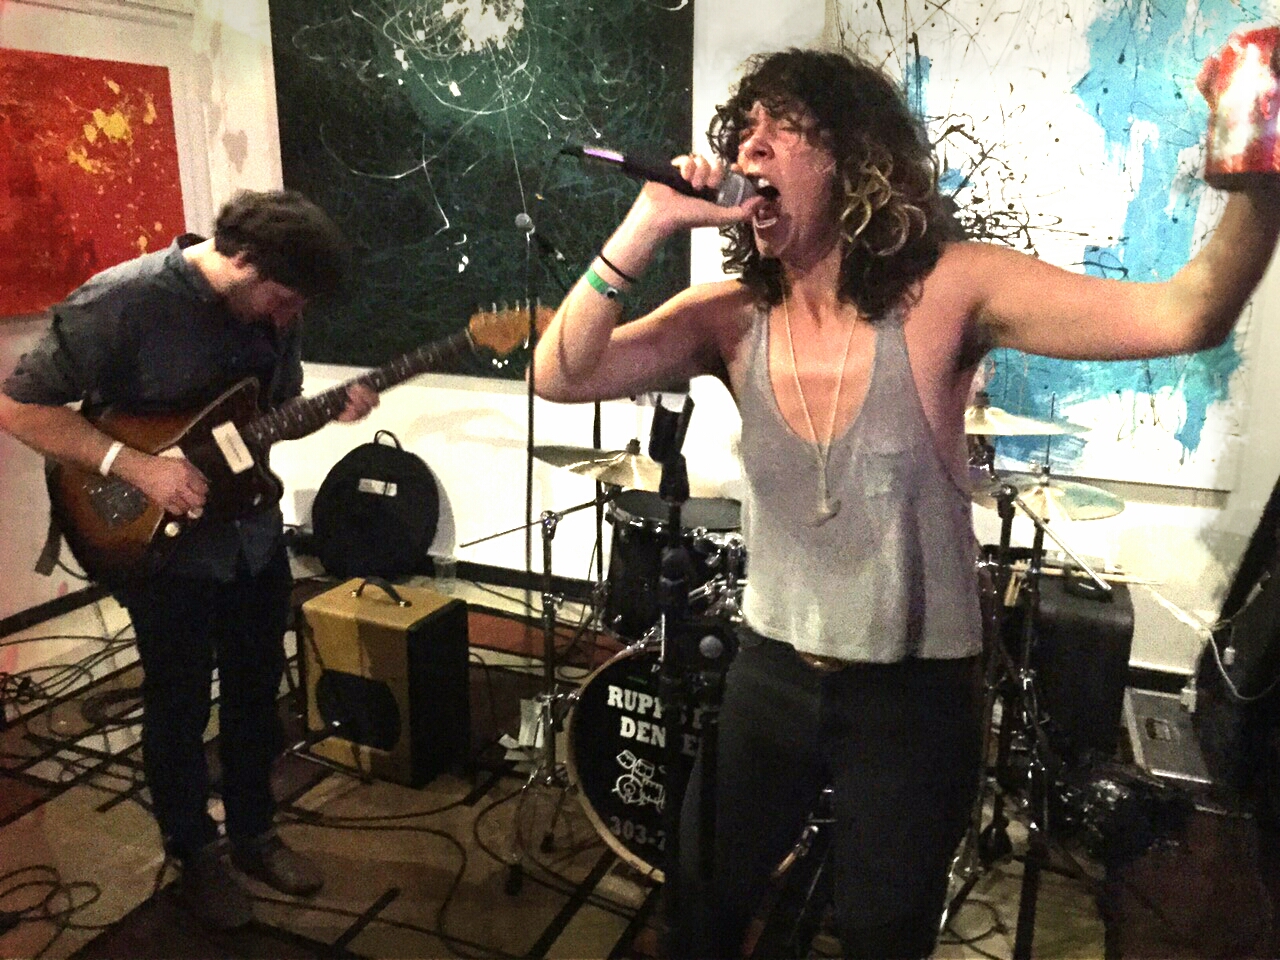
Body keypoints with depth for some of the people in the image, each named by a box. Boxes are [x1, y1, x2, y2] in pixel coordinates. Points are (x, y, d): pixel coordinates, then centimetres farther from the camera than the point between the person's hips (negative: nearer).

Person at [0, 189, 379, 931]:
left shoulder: (274, 307, -3)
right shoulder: (122, 302, -22)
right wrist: (136, 466, -26)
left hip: (255, 534, 6)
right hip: (162, 545, -5)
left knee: (257, 692, 17)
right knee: (179, 706, 11)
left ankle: (254, 833, 38)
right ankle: (197, 856, 33)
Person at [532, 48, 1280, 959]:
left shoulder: (945, 291, -18)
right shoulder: (731, 317, -9)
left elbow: (1185, 317, -26)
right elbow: (561, 376, -18)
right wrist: (645, 228, -27)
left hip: (915, 696, -2)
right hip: (769, 677, 3)